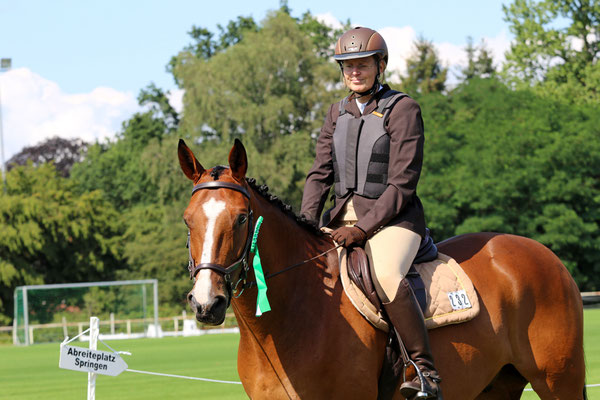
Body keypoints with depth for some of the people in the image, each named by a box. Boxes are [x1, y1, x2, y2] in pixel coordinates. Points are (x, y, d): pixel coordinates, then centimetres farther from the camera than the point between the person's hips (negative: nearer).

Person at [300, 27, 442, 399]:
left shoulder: (403, 110, -6)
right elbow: (320, 174, 11)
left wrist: (363, 228, -20)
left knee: (386, 276, -35)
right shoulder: (338, 113, 14)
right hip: (343, 216, 7)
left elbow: (401, 185, -12)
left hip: (394, 218, -7)